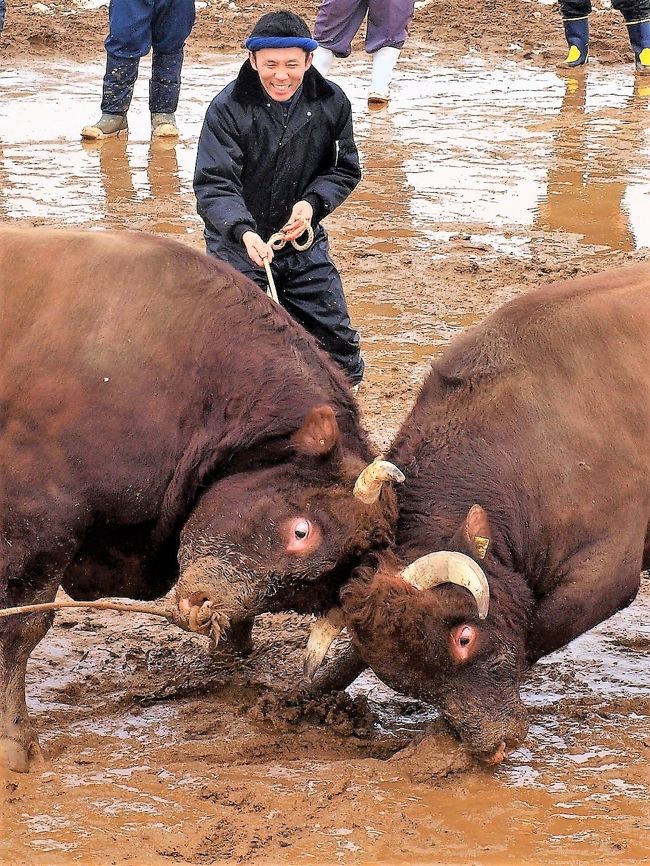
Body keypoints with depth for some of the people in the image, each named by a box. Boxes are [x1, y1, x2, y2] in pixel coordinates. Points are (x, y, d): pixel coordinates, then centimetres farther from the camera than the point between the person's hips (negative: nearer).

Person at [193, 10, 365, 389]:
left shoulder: (331, 102, -7)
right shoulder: (228, 109, -17)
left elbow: (346, 170, 4)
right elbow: (213, 186, -21)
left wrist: (313, 203, -16)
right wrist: (244, 233, -39)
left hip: (304, 242, 3)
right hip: (239, 242, -3)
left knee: (344, 365, 8)